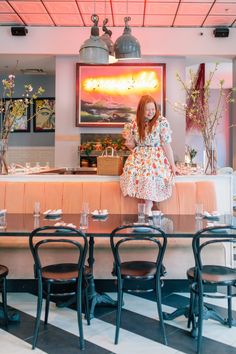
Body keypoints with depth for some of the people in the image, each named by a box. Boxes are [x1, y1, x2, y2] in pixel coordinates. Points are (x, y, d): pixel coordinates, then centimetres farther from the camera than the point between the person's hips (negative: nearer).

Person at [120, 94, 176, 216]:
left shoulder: (161, 122, -6)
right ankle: (151, 203, -14)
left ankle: (148, 206, -18)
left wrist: (172, 164, -6)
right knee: (130, 169, -28)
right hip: (139, 156, 4)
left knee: (148, 170, -36)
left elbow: (166, 145, -6)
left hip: (157, 156, -4)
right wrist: (130, 144, -9)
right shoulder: (135, 123, 5)